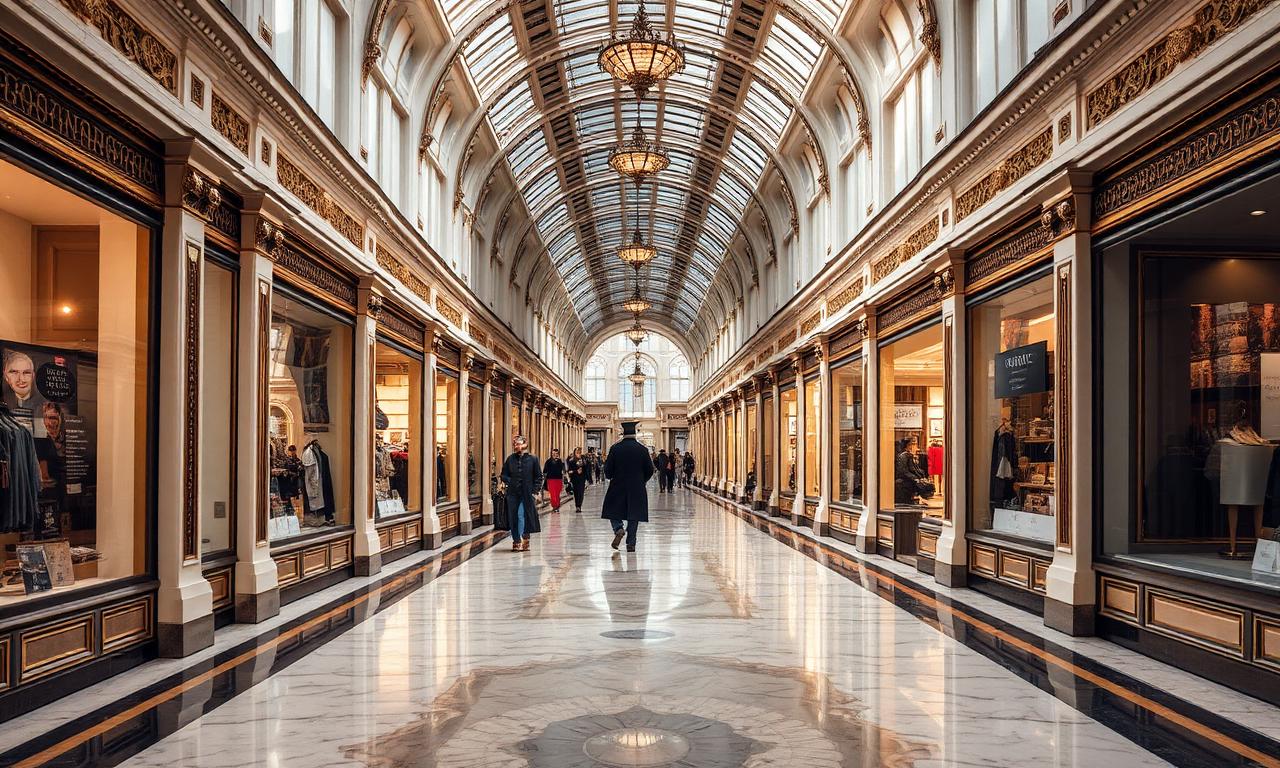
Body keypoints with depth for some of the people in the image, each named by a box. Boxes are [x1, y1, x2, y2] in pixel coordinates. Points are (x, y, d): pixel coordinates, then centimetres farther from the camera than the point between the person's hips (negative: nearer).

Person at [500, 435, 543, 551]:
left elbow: (539, 477, 4)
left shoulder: (532, 459, 0)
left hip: (526, 494, -3)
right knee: (513, 517, 5)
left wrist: (534, 489, -4)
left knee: (521, 515, -13)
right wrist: (509, 481, -2)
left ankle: (522, 540, -9)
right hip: (513, 494, 3)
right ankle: (516, 540, 14)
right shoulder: (510, 459, 7)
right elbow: (504, 474, 15)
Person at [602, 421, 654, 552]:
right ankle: (631, 543, 6)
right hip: (637, 488, 1)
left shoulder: (615, 448, -7)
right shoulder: (643, 449, -3)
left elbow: (608, 469, -5)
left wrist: (610, 477, 16)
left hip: (618, 487, -1)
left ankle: (619, 529, -13)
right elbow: (650, 470, 2)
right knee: (634, 515, 8)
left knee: (614, 511, 14)